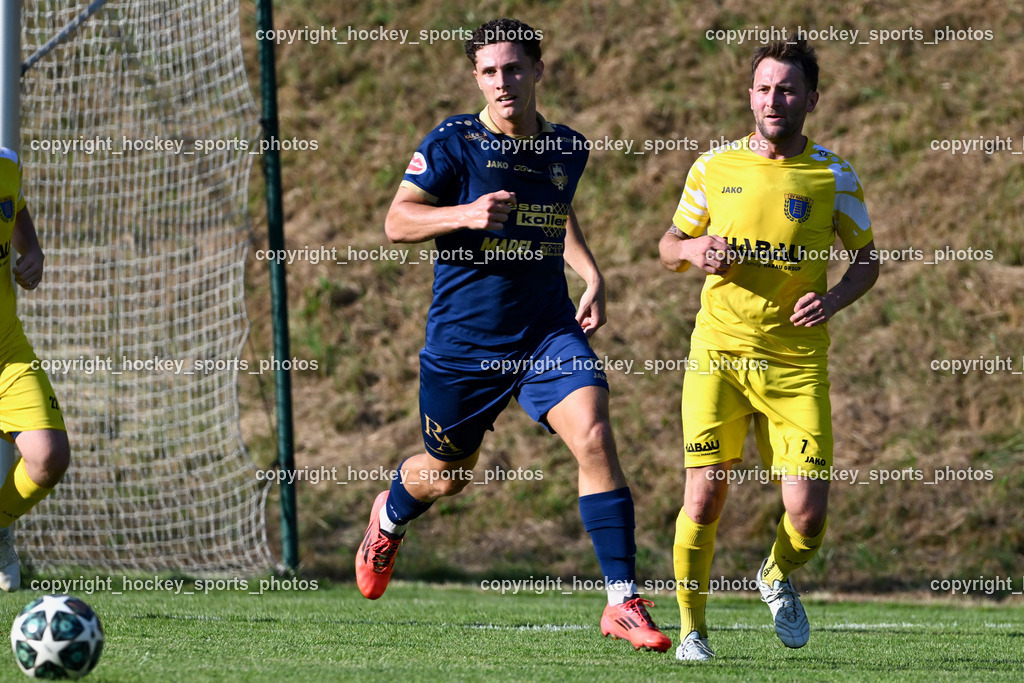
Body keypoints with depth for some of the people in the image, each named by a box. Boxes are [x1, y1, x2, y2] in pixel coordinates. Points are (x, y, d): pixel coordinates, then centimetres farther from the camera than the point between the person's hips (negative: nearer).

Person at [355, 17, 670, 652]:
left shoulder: (568, 148, 6)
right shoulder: (455, 141, -7)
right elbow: (397, 221, -8)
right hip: (462, 338, -2)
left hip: (548, 333, 2)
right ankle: (389, 519, 53)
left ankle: (624, 603, -19)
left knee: (595, 437, -21)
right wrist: (464, 214, -25)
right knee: (447, 475, 14)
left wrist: (592, 275, 11)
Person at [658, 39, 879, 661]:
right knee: (705, 499, -9)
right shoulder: (714, 169, 4)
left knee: (808, 514, -7)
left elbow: (868, 259, 11)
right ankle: (692, 630, 10)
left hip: (797, 363, 0)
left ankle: (779, 577, 28)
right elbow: (669, 246, 16)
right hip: (718, 353, 0)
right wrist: (694, 249, -8)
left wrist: (833, 300, -8)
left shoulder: (834, 177, 1)